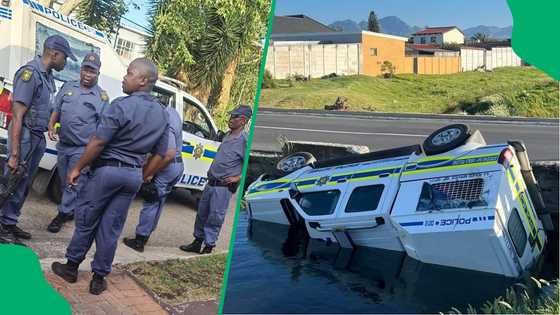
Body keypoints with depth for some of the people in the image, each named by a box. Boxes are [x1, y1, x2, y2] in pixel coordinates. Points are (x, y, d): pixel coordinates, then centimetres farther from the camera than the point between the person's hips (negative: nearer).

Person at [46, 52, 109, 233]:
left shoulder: (101, 96, -4)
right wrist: (51, 126, -4)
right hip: (63, 145, 5)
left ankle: (63, 214, 9)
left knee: (73, 184, -2)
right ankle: (70, 211, 32)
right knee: (64, 182, 16)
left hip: (82, 149, -5)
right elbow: (56, 109, 13)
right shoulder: (68, 87, 8)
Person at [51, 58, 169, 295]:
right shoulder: (162, 115, 5)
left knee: (86, 220, 12)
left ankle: (71, 267, 26)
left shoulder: (121, 105, -16)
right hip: (133, 176, 5)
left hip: (106, 169, -5)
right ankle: (99, 278, 18)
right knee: (111, 228, 11)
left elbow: (97, 143, -17)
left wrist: (78, 168, -7)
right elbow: (160, 154, 9)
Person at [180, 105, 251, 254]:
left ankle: (209, 246, 11)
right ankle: (197, 243, 28)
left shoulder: (244, 140, -15)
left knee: (215, 218, -2)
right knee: (202, 213, 15)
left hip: (224, 186, -8)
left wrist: (238, 178, -16)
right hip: (211, 183, 8)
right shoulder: (227, 136, 11)